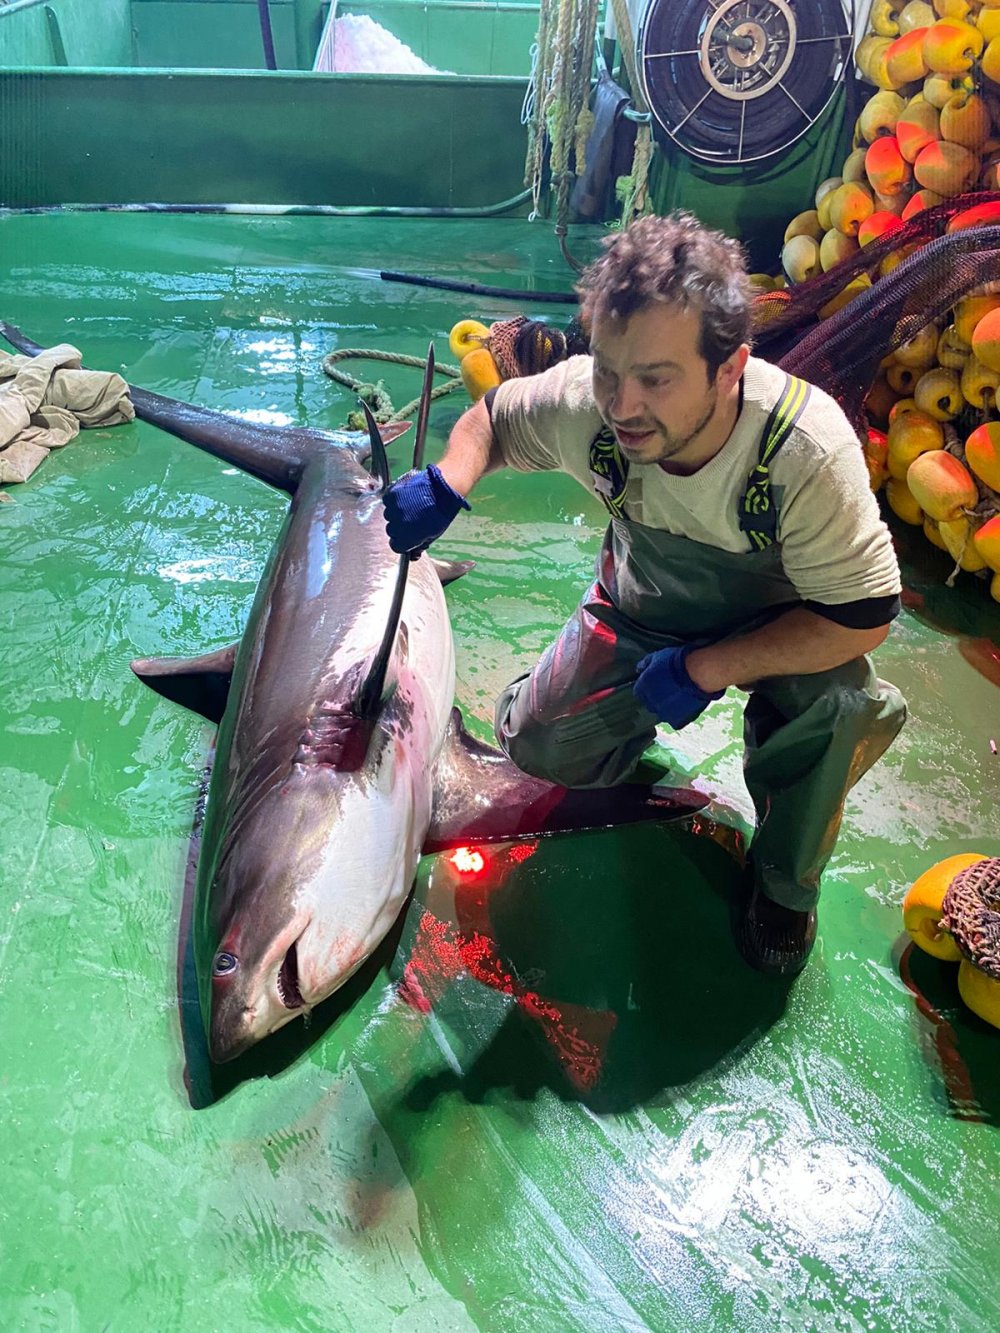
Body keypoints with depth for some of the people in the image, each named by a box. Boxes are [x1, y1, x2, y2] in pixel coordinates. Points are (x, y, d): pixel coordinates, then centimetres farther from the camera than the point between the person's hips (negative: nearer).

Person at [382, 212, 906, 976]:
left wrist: (703, 670, -30)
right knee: (537, 744, -5)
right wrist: (447, 485, -29)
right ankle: (643, 702, 28)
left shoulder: (807, 449, -39)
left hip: (781, 624, -3)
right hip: (641, 611, 3)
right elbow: (493, 415, -6)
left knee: (836, 701, -34)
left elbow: (864, 618, -30)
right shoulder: (585, 401, -29)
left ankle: (784, 882, -4)